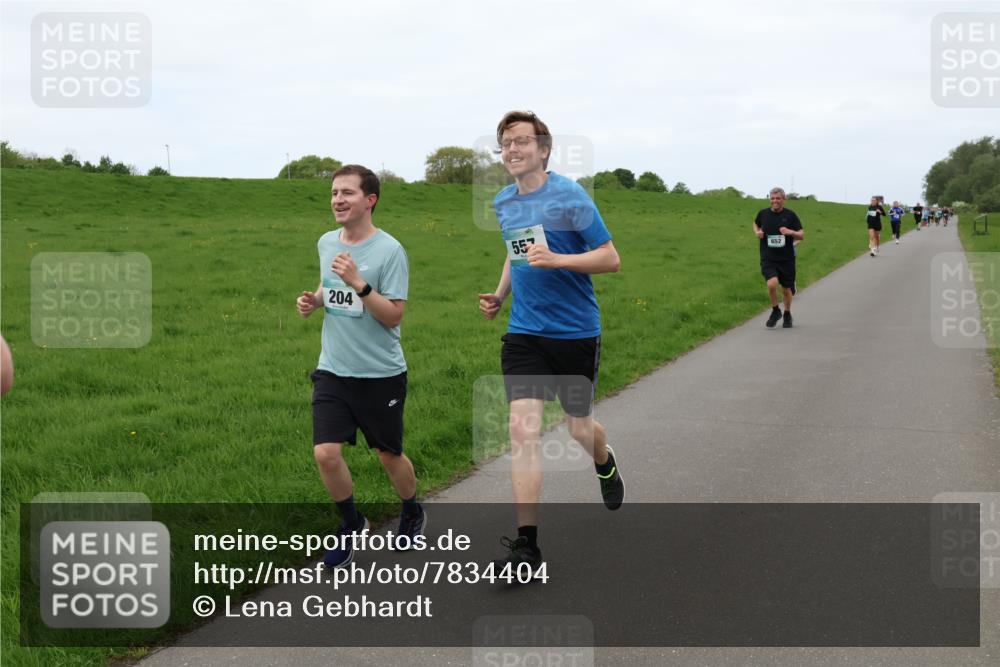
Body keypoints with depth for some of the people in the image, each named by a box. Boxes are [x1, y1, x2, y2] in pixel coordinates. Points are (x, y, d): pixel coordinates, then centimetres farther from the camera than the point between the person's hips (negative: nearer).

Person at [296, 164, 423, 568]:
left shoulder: (389, 250, -14)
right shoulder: (326, 243, 4)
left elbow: (394, 315, -17)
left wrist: (358, 283, -28)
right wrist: (314, 300, 1)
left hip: (381, 374, -4)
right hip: (332, 371, 4)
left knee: (389, 456, 10)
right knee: (326, 454, -7)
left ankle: (412, 514, 40)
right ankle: (351, 524, 19)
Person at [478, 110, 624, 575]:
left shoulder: (569, 197, -12)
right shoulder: (504, 202, 7)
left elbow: (611, 259, -13)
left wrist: (556, 259, -26)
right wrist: (500, 294, 8)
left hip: (575, 331, -4)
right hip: (524, 333, 4)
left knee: (579, 427, 11)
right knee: (523, 430, -10)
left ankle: (605, 464, 50)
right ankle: (527, 545, -8)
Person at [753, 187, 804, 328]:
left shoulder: (790, 215, -2)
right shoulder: (763, 213, 2)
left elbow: (802, 236, -1)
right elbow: (756, 224, 24)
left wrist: (790, 232, -21)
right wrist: (757, 232, 2)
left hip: (786, 259, 1)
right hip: (768, 259, 0)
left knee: (786, 289, 10)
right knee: (772, 283, -23)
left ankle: (787, 314, 35)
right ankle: (775, 310, 2)